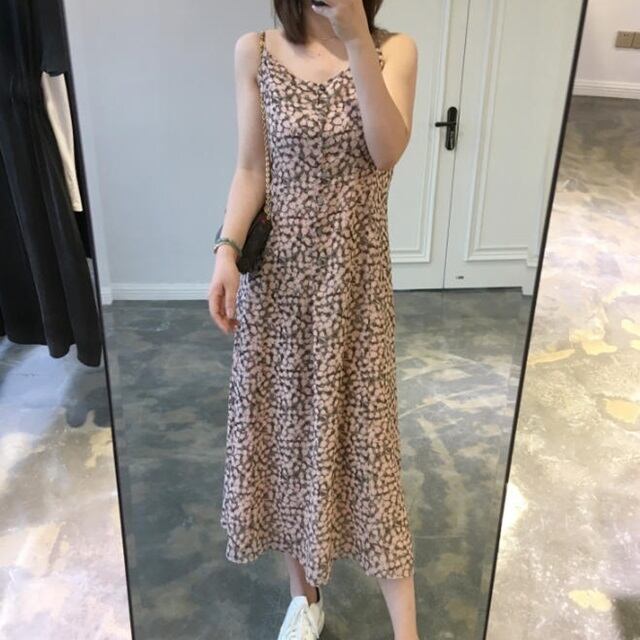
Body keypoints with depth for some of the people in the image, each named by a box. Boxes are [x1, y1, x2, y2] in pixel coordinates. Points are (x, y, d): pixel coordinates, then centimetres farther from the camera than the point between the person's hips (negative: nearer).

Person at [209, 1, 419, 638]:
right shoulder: (256, 52, 2)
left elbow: (387, 151, -18)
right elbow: (251, 169, 1)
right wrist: (226, 250, -12)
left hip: (354, 273, -1)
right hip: (279, 269, 2)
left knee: (364, 431, 3)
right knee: (283, 423, 10)